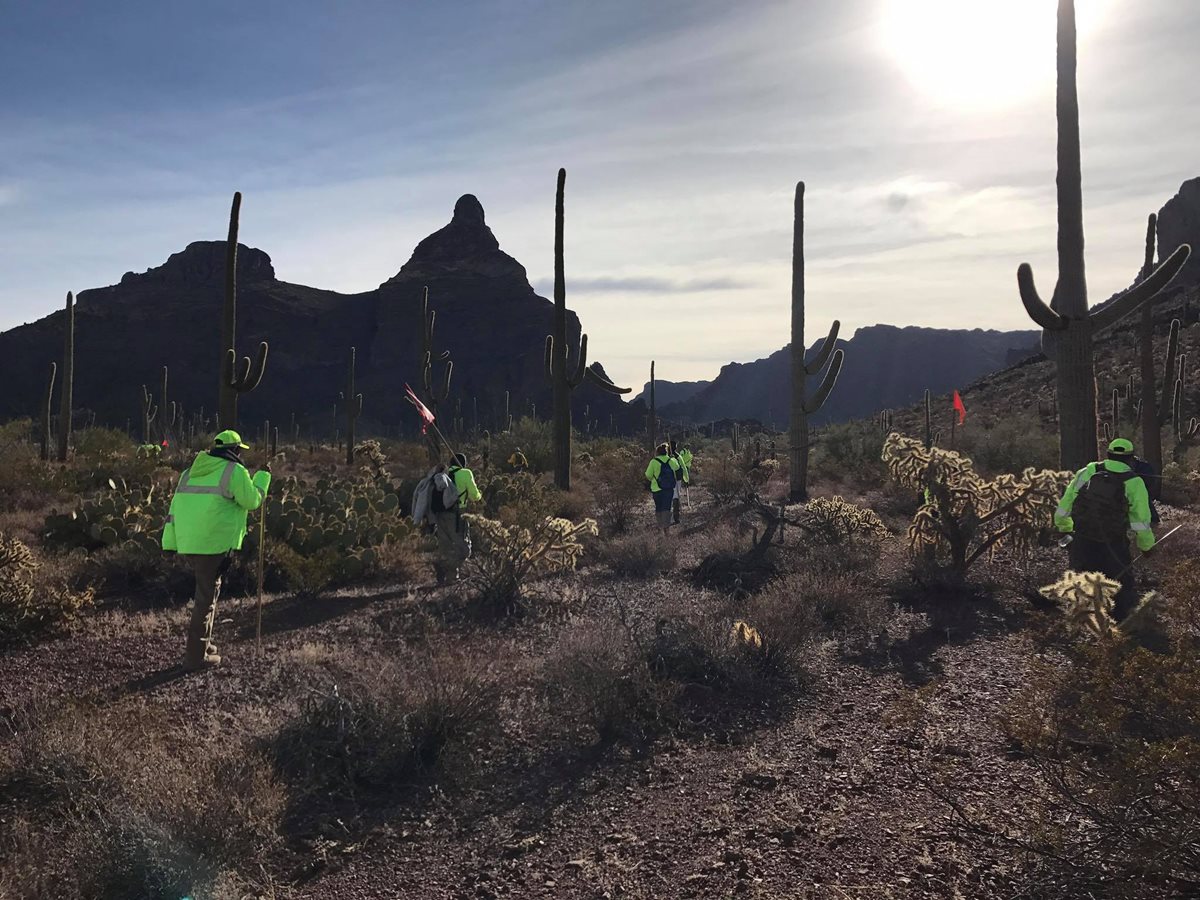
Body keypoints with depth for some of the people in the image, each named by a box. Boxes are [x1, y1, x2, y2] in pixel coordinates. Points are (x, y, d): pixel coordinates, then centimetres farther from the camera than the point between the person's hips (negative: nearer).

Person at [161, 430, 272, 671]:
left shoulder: (191, 471, 17)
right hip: (214, 545, -7)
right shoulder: (235, 471, -6)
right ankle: (195, 657, 5)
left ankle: (202, 641, 27)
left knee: (207, 590, 23)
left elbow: (176, 506, 15)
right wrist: (263, 476, 13)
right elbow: (252, 501, -2)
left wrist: (170, 542, 15)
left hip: (187, 543, 7)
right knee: (206, 597, 0)